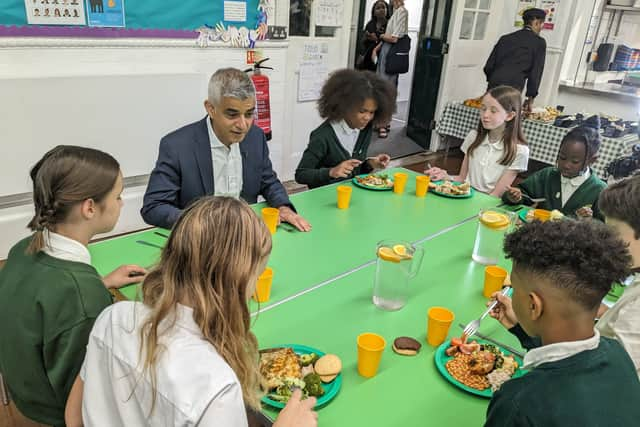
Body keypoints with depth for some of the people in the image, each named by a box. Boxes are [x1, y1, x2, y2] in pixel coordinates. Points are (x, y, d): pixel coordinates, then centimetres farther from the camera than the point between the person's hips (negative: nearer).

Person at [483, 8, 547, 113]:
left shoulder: (505, 38, 17)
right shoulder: (539, 42, 6)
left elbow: (488, 66, 13)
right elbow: (536, 72, 2)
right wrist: (530, 98, 7)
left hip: (493, 87, 4)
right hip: (512, 91, -4)